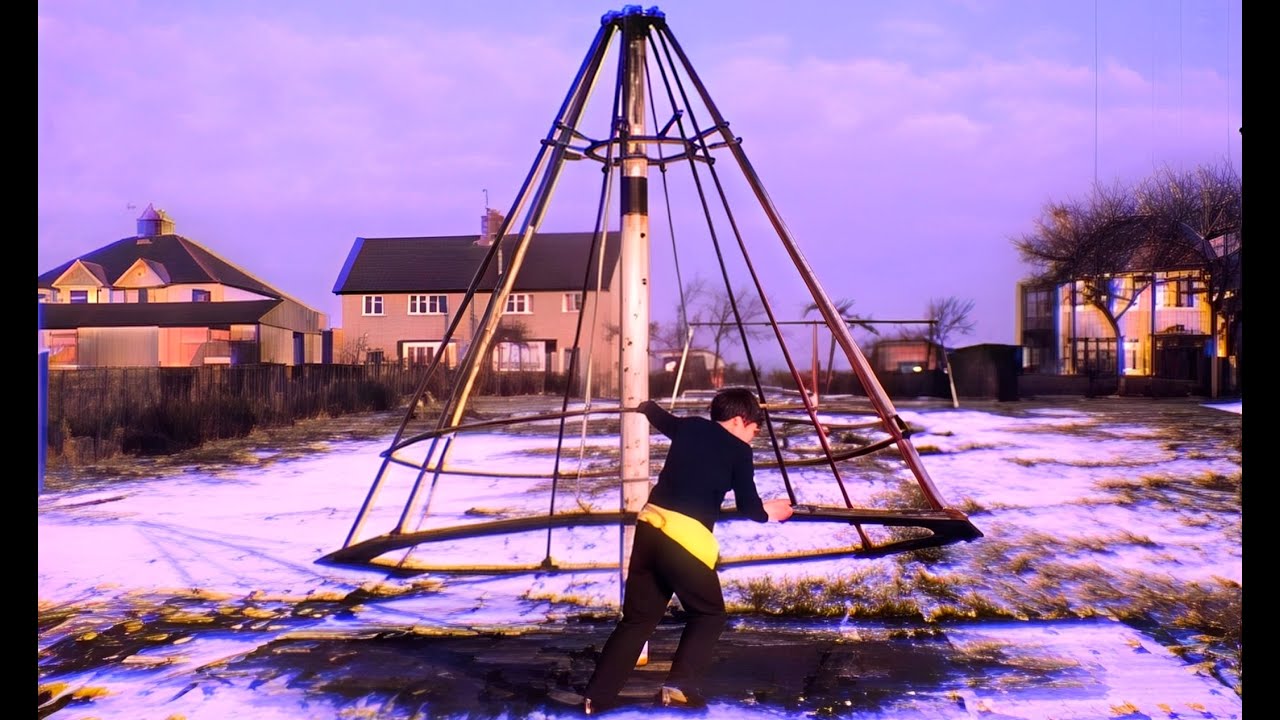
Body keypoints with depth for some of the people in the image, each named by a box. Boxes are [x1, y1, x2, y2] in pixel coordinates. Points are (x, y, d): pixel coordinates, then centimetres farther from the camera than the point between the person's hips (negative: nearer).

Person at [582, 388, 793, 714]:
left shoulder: (690, 426, 19)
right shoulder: (739, 451, 4)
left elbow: (661, 417, 40)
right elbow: (748, 507, 7)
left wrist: (646, 406, 62)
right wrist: (768, 512, 29)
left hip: (650, 527, 6)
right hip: (687, 537, -6)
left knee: (637, 617, 15)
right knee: (708, 614, 16)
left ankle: (597, 696, 11)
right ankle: (681, 684, 0)